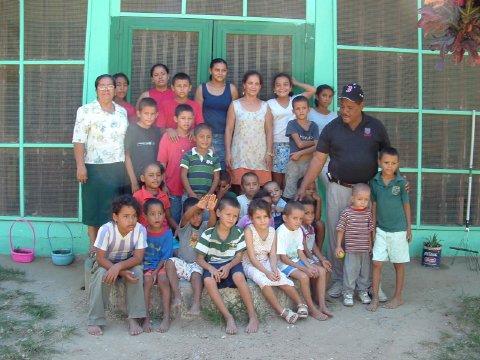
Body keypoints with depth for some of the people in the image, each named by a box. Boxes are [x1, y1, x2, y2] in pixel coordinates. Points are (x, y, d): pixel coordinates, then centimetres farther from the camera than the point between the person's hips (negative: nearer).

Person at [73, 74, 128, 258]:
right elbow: (79, 140, -8)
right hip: (95, 168, -4)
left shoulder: (122, 112, 12)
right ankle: (94, 246, 11)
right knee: (95, 207, 1)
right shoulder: (86, 110, -3)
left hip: (118, 168, 5)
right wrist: (80, 166, -16)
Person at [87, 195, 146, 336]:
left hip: (128, 264, 1)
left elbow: (138, 258, -25)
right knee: (102, 274, -32)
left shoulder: (140, 230, -25)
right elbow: (100, 258, -27)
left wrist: (119, 266, -42)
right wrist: (122, 272, -37)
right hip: (105, 264, -1)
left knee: (138, 271, -29)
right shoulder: (106, 229, -29)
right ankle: (95, 320, -19)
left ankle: (134, 318, -19)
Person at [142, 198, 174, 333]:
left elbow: (166, 256, -5)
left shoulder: (167, 233, -4)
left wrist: (156, 271, -16)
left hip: (161, 265, 0)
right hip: (145, 265, 0)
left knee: (163, 279, -29)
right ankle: (146, 318, -24)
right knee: (147, 279, -28)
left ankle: (166, 317, -22)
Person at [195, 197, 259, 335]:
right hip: (213, 265, 0)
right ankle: (228, 317, -26)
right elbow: (199, 259, -4)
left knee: (238, 277, -35)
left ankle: (252, 315, -20)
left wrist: (228, 266, -21)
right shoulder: (208, 234, -8)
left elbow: (239, 256, 0)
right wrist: (211, 268, -24)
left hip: (232, 264, 0)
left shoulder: (238, 233, -3)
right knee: (208, 281, -35)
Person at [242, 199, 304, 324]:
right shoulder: (249, 231, -17)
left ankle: (301, 305, -13)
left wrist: (274, 269, -21)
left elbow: (272, 254, -2)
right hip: (250, 264, -4)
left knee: (282, 278, -21)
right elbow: (252, 257, -19)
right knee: (263, 280, -33)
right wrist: (266, 272, -26)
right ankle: (282, 311, -29)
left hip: (266, 263, 5)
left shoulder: (272, 231, -1)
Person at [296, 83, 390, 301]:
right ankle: (338, 279, 21)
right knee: (336, 235, 6)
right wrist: (303, 188, -7)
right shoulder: (332, 128, 0)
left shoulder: (375, 127, 1)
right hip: (338, 189, 0)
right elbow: (318, 160, -1)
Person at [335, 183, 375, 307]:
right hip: (351, 249, -4)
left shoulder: (368, 213, 2)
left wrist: (370, 245, 13)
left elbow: (370, 230, 11)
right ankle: (348, 293, 12)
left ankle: (363, 291, 29)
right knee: (350, 271, 0)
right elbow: (340, 229, -5)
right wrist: (338, 246, -5)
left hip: (365, 250, 4)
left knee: (365, 271, 13)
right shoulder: (346, 212, -10)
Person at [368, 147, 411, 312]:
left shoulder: (401, 182, -7)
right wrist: (373, 227, 6)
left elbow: (406, 205, 0)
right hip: (381, 229, 2)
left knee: (399, 265, 9)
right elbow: (374, 205, 6)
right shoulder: (374, 181, -2)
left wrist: (409, 228, 2)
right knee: (376, 263, 1)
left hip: (398, 230, -2)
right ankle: (375, 298, 11)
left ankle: (398, 297, 22)